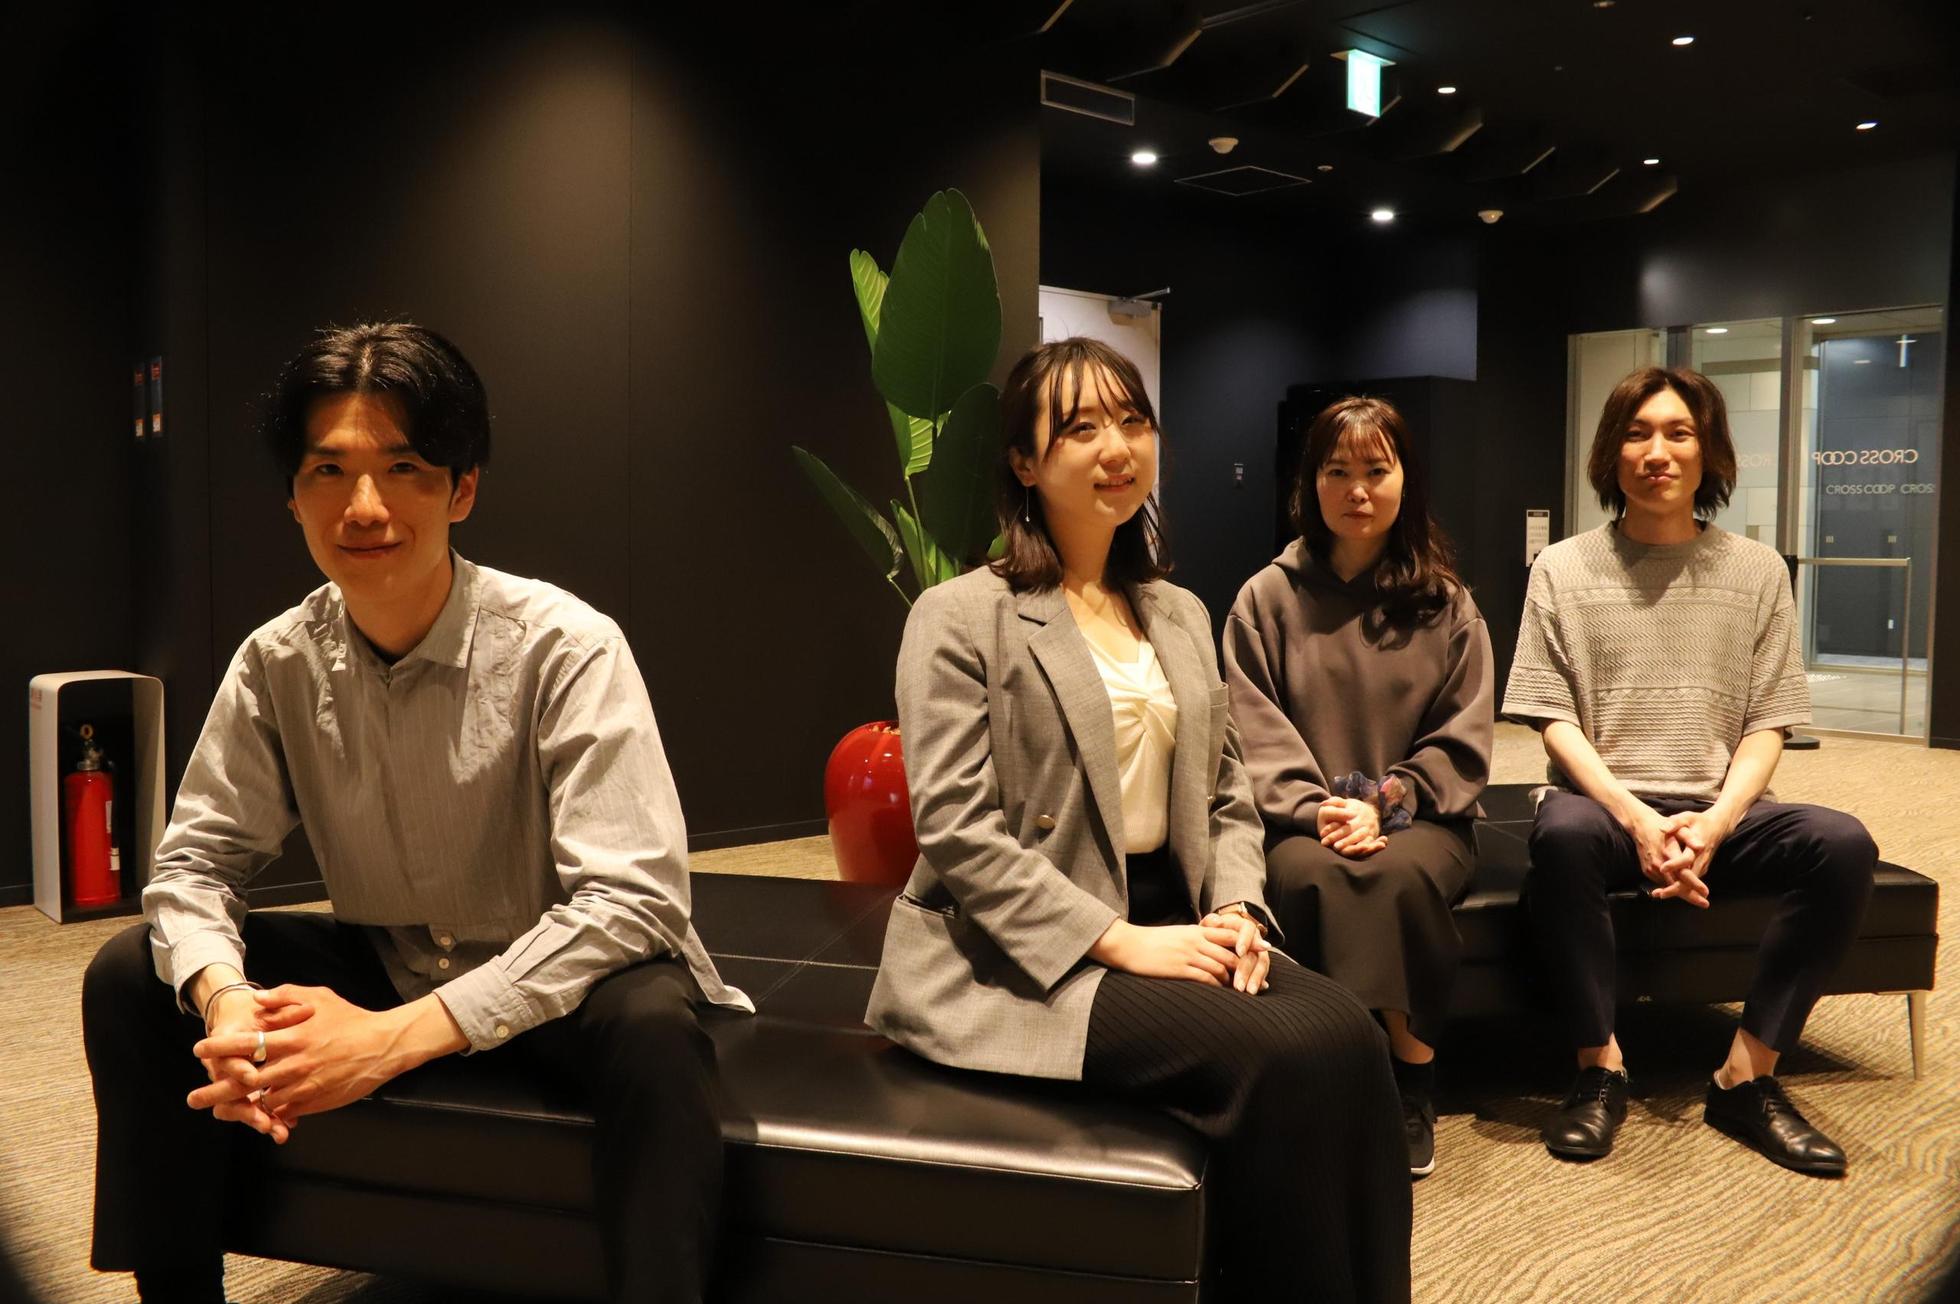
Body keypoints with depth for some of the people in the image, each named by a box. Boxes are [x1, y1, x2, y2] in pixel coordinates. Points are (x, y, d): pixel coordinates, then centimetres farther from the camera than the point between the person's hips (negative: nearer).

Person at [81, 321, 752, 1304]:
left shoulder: (566, 648, -23)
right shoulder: (276, 664, -7)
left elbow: (629, 897, -28)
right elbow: (194, 861, -1)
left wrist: (397, 1036, -34)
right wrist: (224, 1000, -25)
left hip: (555, 981, -5)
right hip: (383, 966, 5)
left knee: (652, 1028, -37)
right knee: (130, 978, -8)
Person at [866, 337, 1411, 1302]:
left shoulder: (1181, 615, 16)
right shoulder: (961, 617, -5)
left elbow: (1227, 796, 16)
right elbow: (956, 832, -13)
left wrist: (1234, 911, -4)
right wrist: (1121, 941, -18)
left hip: (1172, 923, 6)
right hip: (1025, 957, -6)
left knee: (1346, 1036, -22)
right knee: (1279, 1058, -26)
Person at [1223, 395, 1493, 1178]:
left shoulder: (1445, 605, 10)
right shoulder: (1267, 599, 7)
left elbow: (1461, 741, 4)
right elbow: (1256, 736, 0)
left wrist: (1383, 804, -12)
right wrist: (1315, 809, -16)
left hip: (1417, 819, 1)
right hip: (1302, 820, 0)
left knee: (1401, 874, -34)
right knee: (1310, 875, -34)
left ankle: (1412, 1090, -17)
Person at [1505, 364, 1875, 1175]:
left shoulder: (1756, 571, 10)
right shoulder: (1563, 570, 5)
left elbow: (1766, 726, 5)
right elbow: (1554, 721, -2)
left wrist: (1715, 822, -14)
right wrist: (1636, 818, -17)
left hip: (1720, 810, 2)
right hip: (1606, 801, -2)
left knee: (1843, 845, -27)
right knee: (1563, 833, -36)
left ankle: (1747, 1077, -13)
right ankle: (1601, 1068, -18)